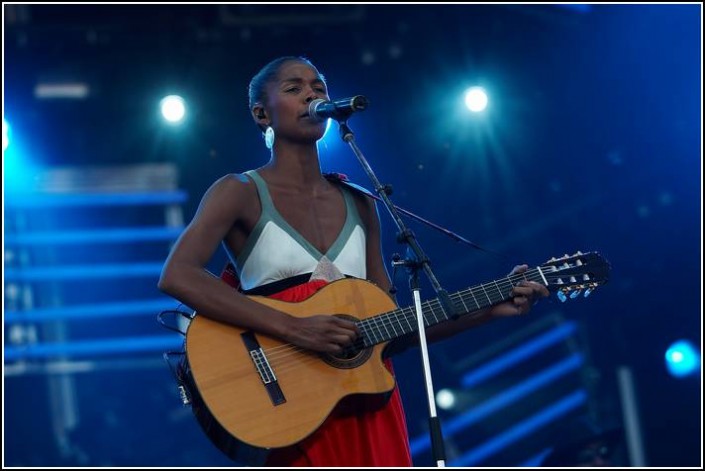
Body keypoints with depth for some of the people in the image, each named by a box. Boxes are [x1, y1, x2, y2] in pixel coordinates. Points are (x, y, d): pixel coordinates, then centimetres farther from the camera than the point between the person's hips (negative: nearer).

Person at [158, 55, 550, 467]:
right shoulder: (241, 193, -1)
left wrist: (491, 308, 3)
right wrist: (292, 328, -23)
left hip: (367, 399, 5)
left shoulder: (359, 204, 14)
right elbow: (177, 276, -18)